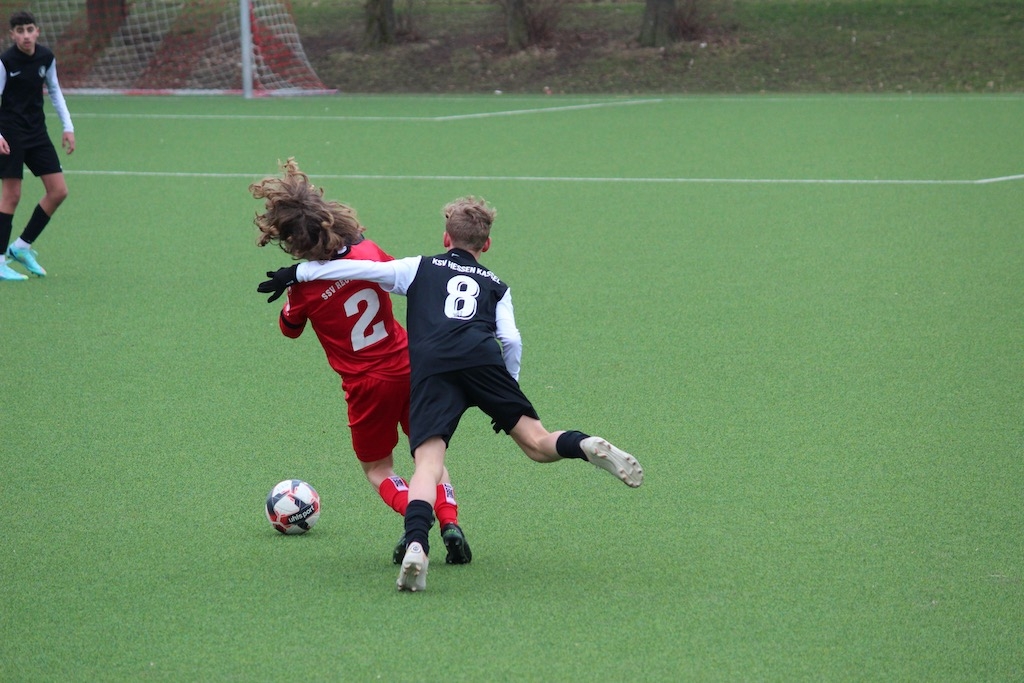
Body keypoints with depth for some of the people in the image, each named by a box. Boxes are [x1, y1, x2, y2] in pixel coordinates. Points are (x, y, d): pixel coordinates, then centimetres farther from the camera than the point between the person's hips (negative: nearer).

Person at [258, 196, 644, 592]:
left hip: (430, 368, -1)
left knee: (428, 464, -11)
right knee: (537, 443, 6)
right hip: (482, 359, 1)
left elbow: (361, 269, 20)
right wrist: (507, 391, 26)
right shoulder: (496, 286, 30)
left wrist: (296, 273, 28)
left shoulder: (420, 268, 28)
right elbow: (511, 339, 15)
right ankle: (587, 447, -25)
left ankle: (416, 545, -34)